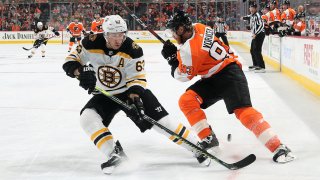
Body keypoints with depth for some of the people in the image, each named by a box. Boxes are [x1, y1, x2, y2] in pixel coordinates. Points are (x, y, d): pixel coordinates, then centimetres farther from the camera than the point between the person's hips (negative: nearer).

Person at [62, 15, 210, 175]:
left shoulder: (133, 50, -22)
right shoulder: (92, 44, -18)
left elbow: (137, 79, -18)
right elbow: (71, 61, -9)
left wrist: (134, 97, -35)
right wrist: (81, 72, -31)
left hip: (132, 91, -2)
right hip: (105, 95, 2)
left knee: (161, 120, -11)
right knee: (87, 118, -22)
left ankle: (197, 146, -1)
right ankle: (114, 154, -13)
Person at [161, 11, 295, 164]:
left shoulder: (189, 48, -23)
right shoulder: (198, 28, 2)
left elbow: (183, 76, -11)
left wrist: (172, 58, 0)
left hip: (229, 75, -10)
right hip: (213, 79, 10)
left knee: (243, 110, -22)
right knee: (186, 101, -5)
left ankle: (278, 147, -23)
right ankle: (209, 139, -1)